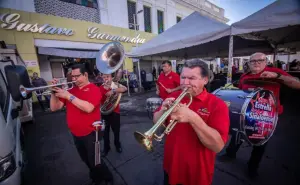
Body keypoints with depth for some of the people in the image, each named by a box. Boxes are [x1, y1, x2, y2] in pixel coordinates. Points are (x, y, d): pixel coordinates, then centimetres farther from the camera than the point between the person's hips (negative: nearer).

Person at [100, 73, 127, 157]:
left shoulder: (116, 85, -8)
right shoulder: (100, 88, 1)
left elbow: (124, 88, -26)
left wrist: (113, 91, -35)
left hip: (114, 111, -2)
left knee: (116, 129, 12)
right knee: (105, 131, 15)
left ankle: (117, 144, 39)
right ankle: (106, 147, 36)